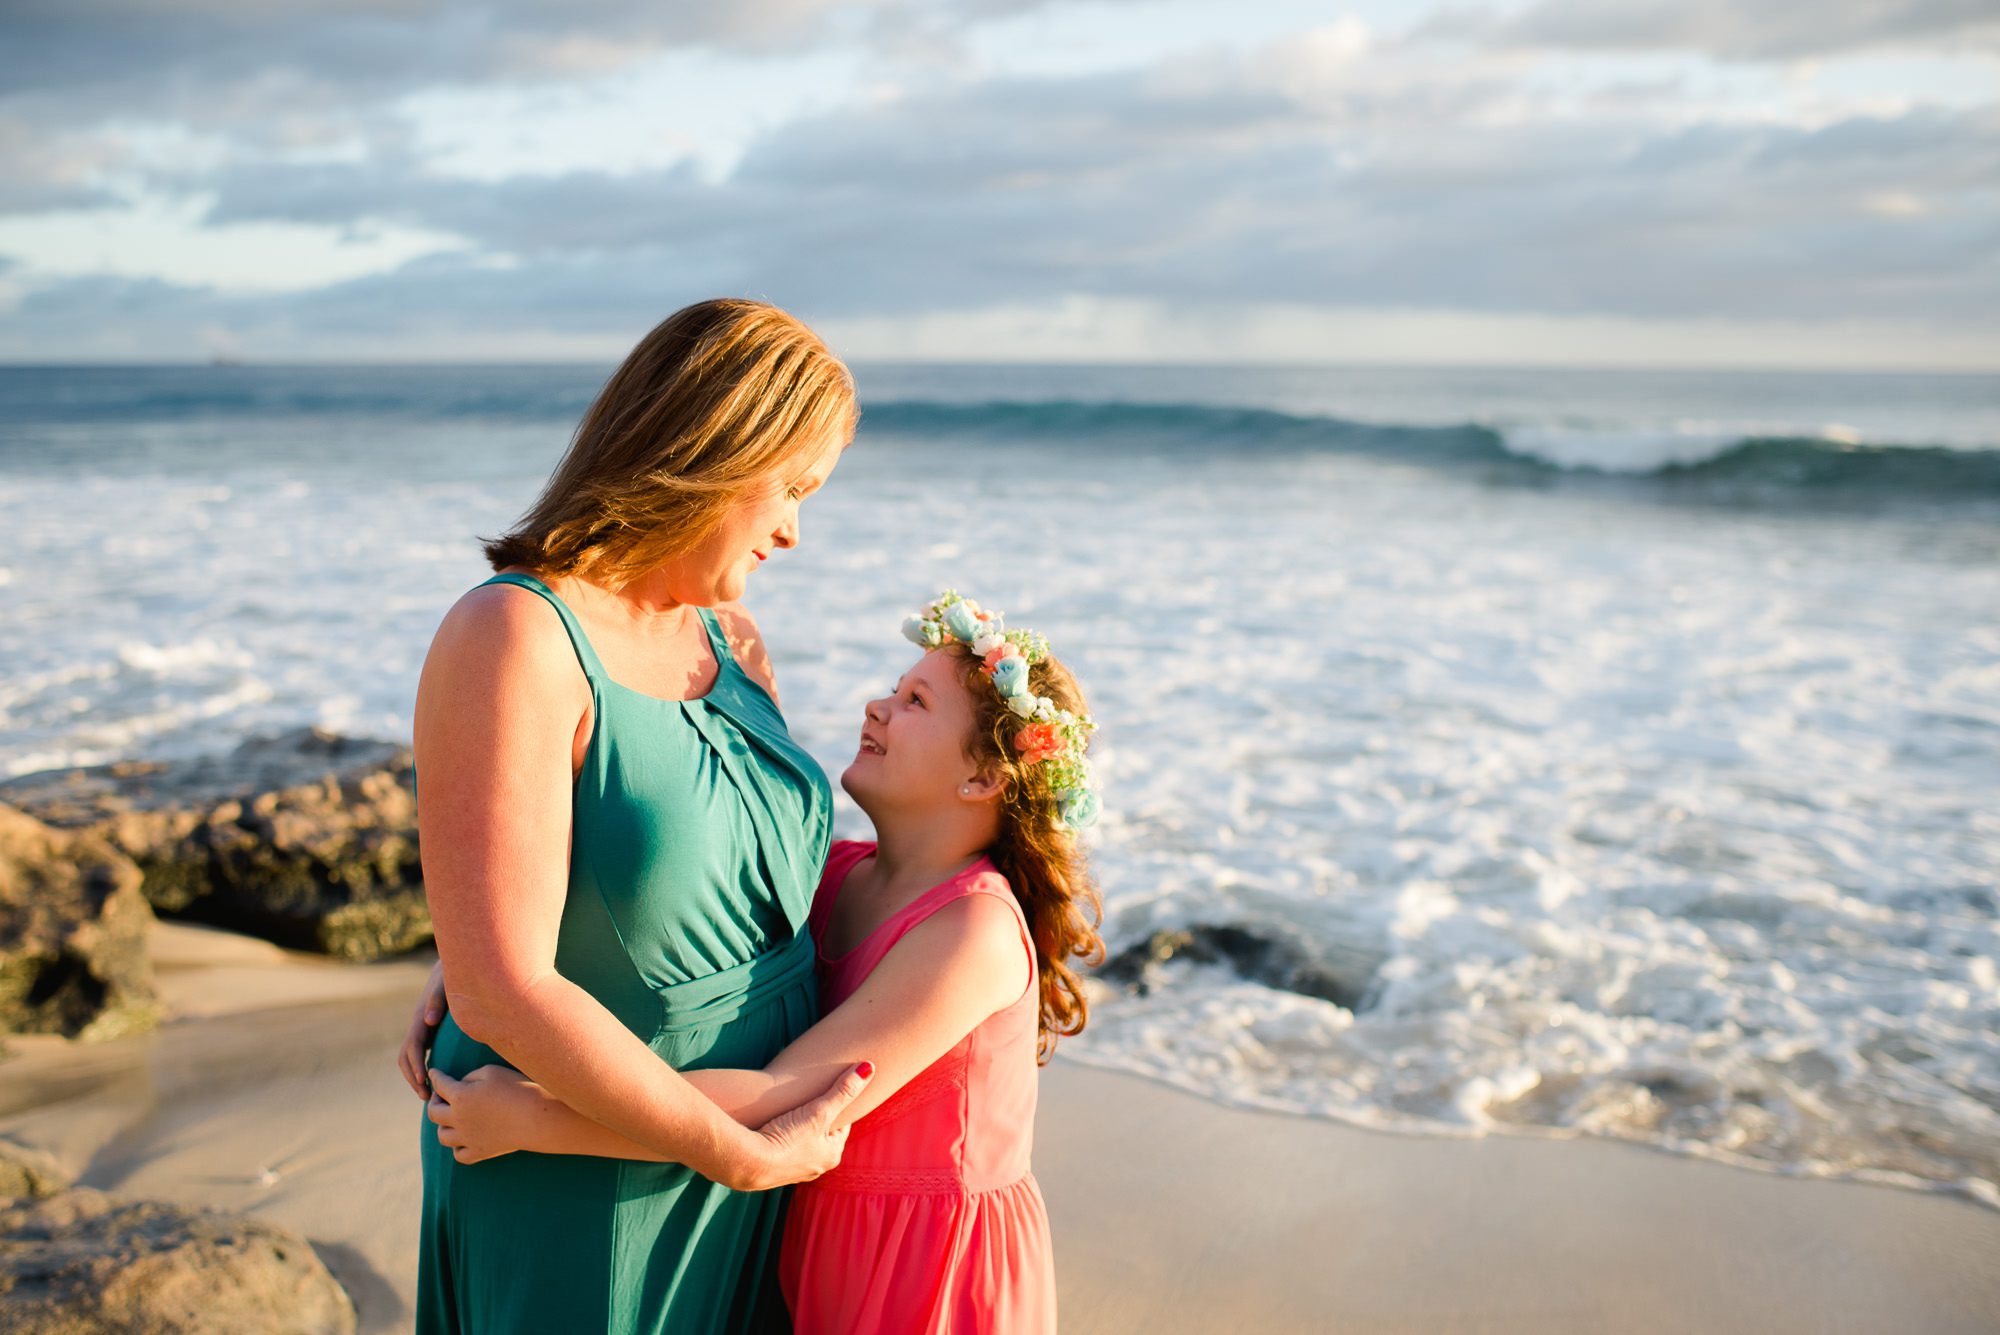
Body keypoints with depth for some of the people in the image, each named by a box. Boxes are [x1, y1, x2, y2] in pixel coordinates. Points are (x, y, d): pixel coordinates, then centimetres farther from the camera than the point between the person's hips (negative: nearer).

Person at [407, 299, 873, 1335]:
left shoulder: (732, 640, 3)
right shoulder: (517, 638, -22)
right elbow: (500, 992, -27)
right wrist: (744, 1153, -21)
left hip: (760, 1152, 7)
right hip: (583, 1203, -7)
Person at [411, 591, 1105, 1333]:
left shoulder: (975, 930, -25)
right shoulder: (835, 875, -2)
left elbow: (784, 1105, -30)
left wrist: (529, 1119, -30)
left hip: (926, 1272, -6)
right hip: (823, 1242, 6)